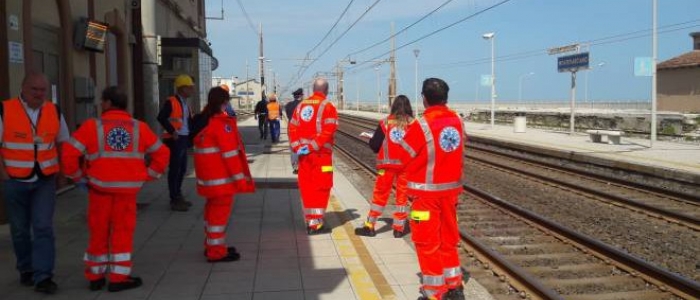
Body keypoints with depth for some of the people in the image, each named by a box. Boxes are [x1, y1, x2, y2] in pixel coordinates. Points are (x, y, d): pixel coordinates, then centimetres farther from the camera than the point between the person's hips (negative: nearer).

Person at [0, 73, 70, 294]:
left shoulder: (54, 112, 2)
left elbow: (62, 142, 13)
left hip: (45, 180, 1)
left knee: (43, 227, -6)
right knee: (20, 229, 10)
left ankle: (43, 277, -5)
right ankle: (26, 270, 28)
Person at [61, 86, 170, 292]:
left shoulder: (92, 126, -3)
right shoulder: (139, 128, 3)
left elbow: (68, 153, -7)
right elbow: (161, 153, 7)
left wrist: (78, 177, 5)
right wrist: (148, 176, 9)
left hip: (99, 187, 0)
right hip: (127, 189, 0)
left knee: (99, 232, 13)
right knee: (123, 231, 8)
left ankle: (95, 276, 23)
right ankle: (119, 278, 8)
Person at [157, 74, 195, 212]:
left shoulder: (186, 104, 17)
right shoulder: (171, 102, -12)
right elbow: (161, 118, -21)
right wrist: (172, 131, -21)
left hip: (183, 139, 9)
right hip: (174, 140, -9)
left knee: (182, 169, 16)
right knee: (174, 169, -6)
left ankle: (178, 196, 29)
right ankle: (174, 200, -1)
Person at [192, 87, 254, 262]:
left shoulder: (204, 120, 11)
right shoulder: (222, 123, -16)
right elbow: (230, 153, -19)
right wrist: (240, 177, -16)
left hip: (208, 175, 9)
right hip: (221, 177, -9)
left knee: (213, 208, 19)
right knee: (220, 210, -1)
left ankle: (211, 245, 30)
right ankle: (217, 252, 5)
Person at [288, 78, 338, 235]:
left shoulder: (301, 105, 13)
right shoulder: (327, 106, -6)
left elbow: (292, 128, 6)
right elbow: (327, 131, -18)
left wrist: (296, 146, -1)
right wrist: (312, 146, -18)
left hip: (303, 153, 6)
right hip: (321, 153, -6)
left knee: (306, 186, 14)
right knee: (321, 187, 1)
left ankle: (310, 220, 21)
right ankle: (316, 224, 1)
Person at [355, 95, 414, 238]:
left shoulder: (385, 123, -4)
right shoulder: (413, 123, -6)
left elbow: (375, 145, -3)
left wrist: (371, 139, 18)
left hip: (387, 164, 0)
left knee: (380, 194, 9)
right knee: (402, 195, 10)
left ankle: (369, 226, 14)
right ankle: (399, 228, 14)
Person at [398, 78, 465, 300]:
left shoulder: (421, 125, -18)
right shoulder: (457, 121, 0)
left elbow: (405, 158, -10)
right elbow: (458, 151, 5)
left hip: (426, 192, -6)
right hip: (451, 188, 6)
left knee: (427, 241, 6)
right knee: (448, 238, 18)